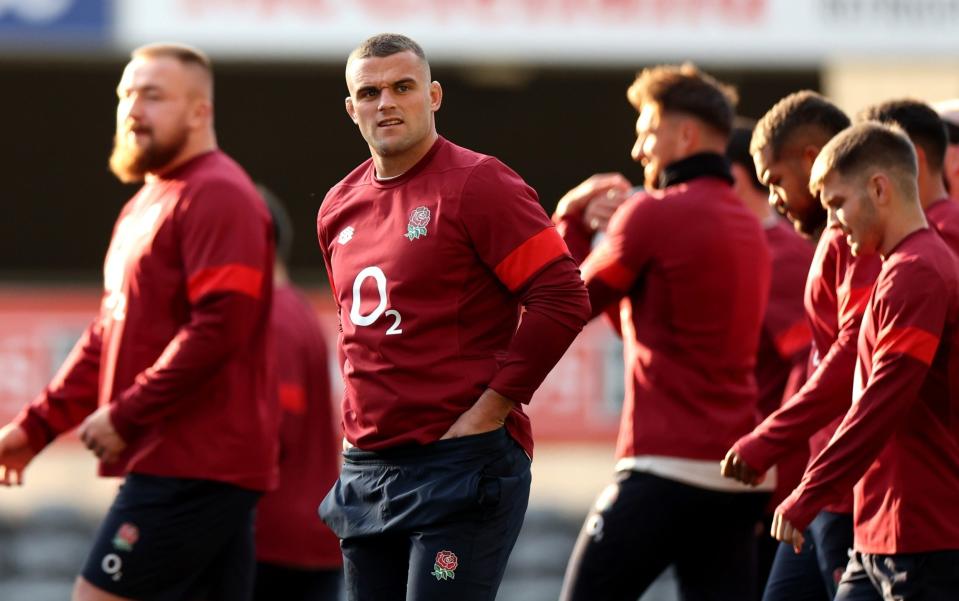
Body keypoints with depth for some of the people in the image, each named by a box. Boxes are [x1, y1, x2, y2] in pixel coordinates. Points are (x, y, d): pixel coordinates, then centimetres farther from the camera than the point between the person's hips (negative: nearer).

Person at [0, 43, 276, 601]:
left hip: (192, 467, -10)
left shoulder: (217, 197, -11)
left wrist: (126, 416, -19)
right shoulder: (146, 204, 22)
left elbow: (219, 329, -21)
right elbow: (108, 334, 24)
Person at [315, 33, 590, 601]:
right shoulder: (339, 207, 14)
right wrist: (364, 416, 15)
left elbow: (562, 299, -14)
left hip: (462, 466, -8)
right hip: (367, 466, 8)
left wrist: (487, 411, -14)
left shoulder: (477, 184, -9)